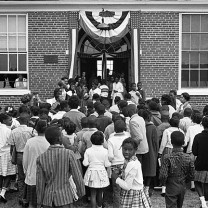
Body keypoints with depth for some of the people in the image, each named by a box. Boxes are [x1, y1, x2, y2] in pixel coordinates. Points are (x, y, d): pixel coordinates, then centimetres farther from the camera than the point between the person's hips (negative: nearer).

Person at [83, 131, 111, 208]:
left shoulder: (88, 151, -9)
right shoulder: (105, 151, -10)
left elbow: (85, 163, -8)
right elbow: (107, 164, -6)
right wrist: (110, 163, 14)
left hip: (91, 173, 0)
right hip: (101, 173, 0)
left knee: (93, 193, 8)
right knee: (100, 193, 18)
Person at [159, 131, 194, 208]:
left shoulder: (167, 158, -20)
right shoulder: (188, 158, -9)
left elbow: (163, 175, -22)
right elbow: (191, 176, -2)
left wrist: (163, 183, -1)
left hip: (171, 188, -4)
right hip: (182, 187, 4)